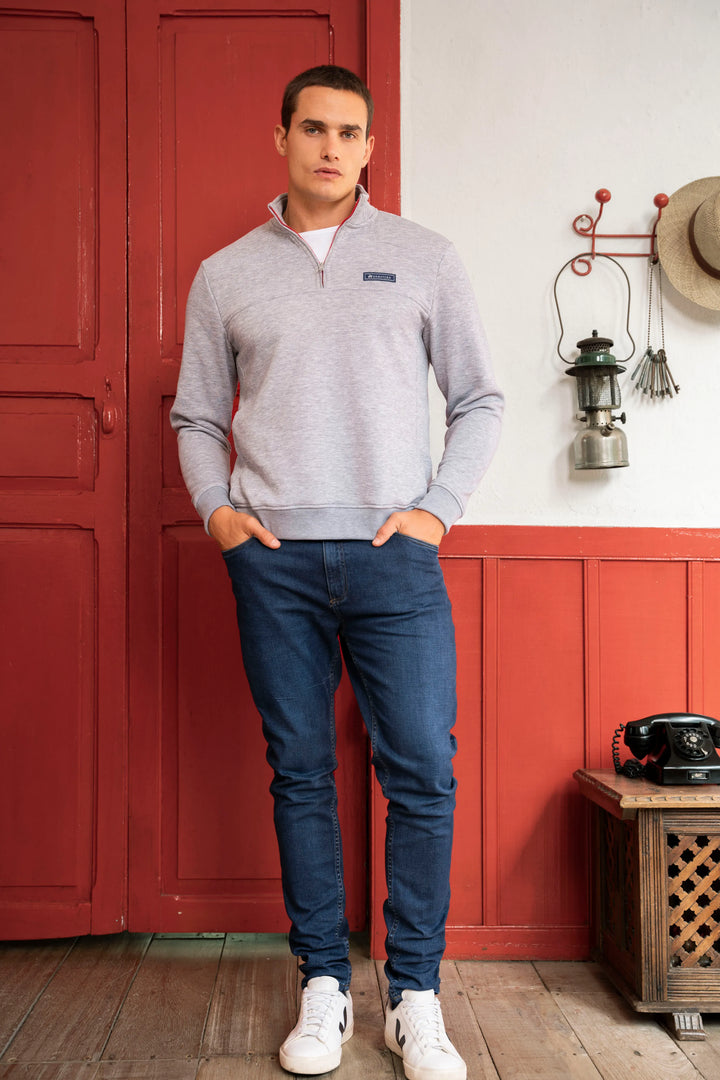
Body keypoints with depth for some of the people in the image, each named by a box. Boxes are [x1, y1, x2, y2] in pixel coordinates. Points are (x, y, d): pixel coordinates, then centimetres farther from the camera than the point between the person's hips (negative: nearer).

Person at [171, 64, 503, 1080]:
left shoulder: (424, 257, 9)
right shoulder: (225, 274, 12)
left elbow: (480, 399, 9)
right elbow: (197, 417, 17)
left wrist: (440, 507, -2)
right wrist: (215, 508, 1)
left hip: (394, 554, -1)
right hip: (273, 560, 2)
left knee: (423, 772, -4)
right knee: (300, 774, 7)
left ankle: (415, 996, 13)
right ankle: (324, 985, 21)